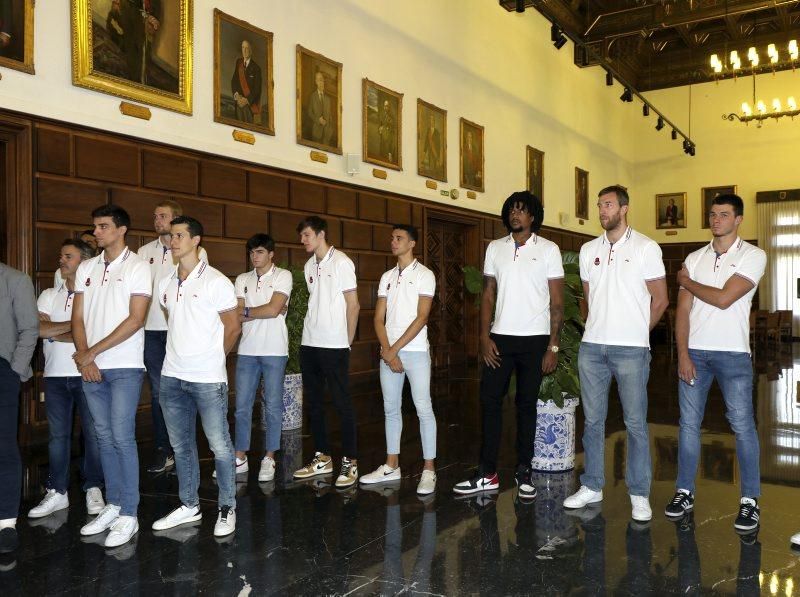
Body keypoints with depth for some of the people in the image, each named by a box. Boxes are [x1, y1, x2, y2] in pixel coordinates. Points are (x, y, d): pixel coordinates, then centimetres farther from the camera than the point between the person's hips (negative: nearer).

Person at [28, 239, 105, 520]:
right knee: (57, 434, 9)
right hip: (55, 374, 4)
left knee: (92, 432, 3)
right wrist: (74, 323, -8)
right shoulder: (49, 295, 12)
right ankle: (57, 492, 19)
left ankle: (93, 489, 16)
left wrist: (54, 333, -5)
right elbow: (38, 328, -2)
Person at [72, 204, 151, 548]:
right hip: (91, 367, 5)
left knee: (122, 438, -6)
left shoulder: (136, 268, -4)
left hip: (125, 367, -5)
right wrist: (84, 358, -4)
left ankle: (128, 515, 2)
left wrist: (92, 352, -11)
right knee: (104, 438, 10)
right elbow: (78, 317, 10)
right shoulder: (86, 269, 12)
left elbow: (135, 320, -11)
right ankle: (112, 506, 21)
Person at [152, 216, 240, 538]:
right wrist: (184, 355, 13)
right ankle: (189, 505, 28)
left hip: (207, 378, -6)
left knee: (219, 445, 1)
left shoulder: (216, 281, -8)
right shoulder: (166, 284, 9)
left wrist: (211, 357, 6)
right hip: (171, 376, 6)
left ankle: (227, 508, 15)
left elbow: (233, 327, -3)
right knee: (181, 445, 14)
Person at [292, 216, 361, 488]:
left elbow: (353, 306, -6)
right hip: (309, 344, 7)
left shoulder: (341, 262, -7)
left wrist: (346, 342, -5)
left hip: (334, 345, -7)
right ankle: (322, 458, 24)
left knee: (342, 403, -2)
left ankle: (350, 462, 8)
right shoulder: (309, 266, 12)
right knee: (313, 402, 12)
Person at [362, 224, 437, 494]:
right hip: (388, 352, 6)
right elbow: (379, 318, 8)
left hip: (415, 351, -5)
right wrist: (387, 351, -6)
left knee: (423, 408, -5)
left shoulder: (424, 275, -3)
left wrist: (395, 349, -14)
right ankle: (391, 466, 20)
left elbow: (421, 317, -11)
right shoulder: (387, 277, 13)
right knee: (391, 408, 10)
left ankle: (429, 469, 3)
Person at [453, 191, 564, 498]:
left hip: (535, 339, -2)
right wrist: (485, 337, -1)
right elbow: (488, 295, 8)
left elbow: (557, 302, -2)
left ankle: (524, 472, 18)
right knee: (489, 401, 1)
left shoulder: (548, 250, 0)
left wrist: (553, 345, -8)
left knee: (526, 404, 6)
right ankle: (487, 474, 10)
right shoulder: (495, 248, 9)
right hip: (501, 337, 3)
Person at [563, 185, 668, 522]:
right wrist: (600, 329, 15)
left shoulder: (646, 248, -2)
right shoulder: (589, 250, 11)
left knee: (636, 423, 1)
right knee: (592, 420, 10)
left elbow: (660, 299, 2)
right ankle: (592, 486, 21)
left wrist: (637, 332, 7)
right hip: (592, 346, 4)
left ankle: (640, 494, 12)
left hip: (631, 349, -4)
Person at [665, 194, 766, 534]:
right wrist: (683, 354, -3)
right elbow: (683, 309, 5)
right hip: (694, 351, 4)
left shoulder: (753, 256, -2)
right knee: (689, 423, 6)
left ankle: (750, 500, 9)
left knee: (742, 425, -1)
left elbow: (723, 299, -14)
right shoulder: (694, 258, 10)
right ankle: (685, 492, 16)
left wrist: (687, 282, 1)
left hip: (733, 353, -3)